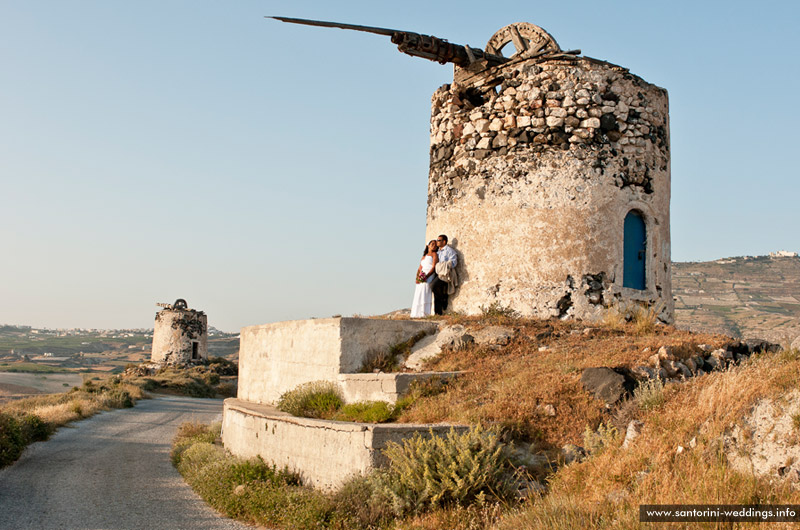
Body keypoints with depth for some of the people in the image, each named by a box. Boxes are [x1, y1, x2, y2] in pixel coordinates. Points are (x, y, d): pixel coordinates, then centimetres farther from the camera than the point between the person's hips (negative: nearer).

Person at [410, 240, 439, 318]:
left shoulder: (434, 254, 8)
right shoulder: (424, 256, 26)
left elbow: (434, 267, -6)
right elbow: (419, 269, 20)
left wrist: (426, 276, -20)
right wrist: (417, 277, -1)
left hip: (429, 277, -6)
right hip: (421, 278, 6)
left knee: (424, 293, -22)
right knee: (418, 296, -6)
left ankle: (425, 313, -27)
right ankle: (417, 314, -11)